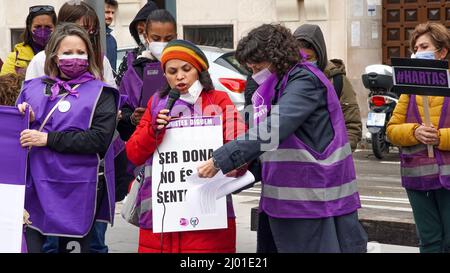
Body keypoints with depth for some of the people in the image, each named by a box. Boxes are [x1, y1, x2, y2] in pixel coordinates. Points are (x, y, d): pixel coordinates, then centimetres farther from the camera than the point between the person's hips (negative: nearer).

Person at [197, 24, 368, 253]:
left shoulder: (306, 80, -13)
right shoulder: (274, 87, 15)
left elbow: (273, 130, -24)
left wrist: (221, 161, -24)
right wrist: (246, 163, -2)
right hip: (281, 201, 8)